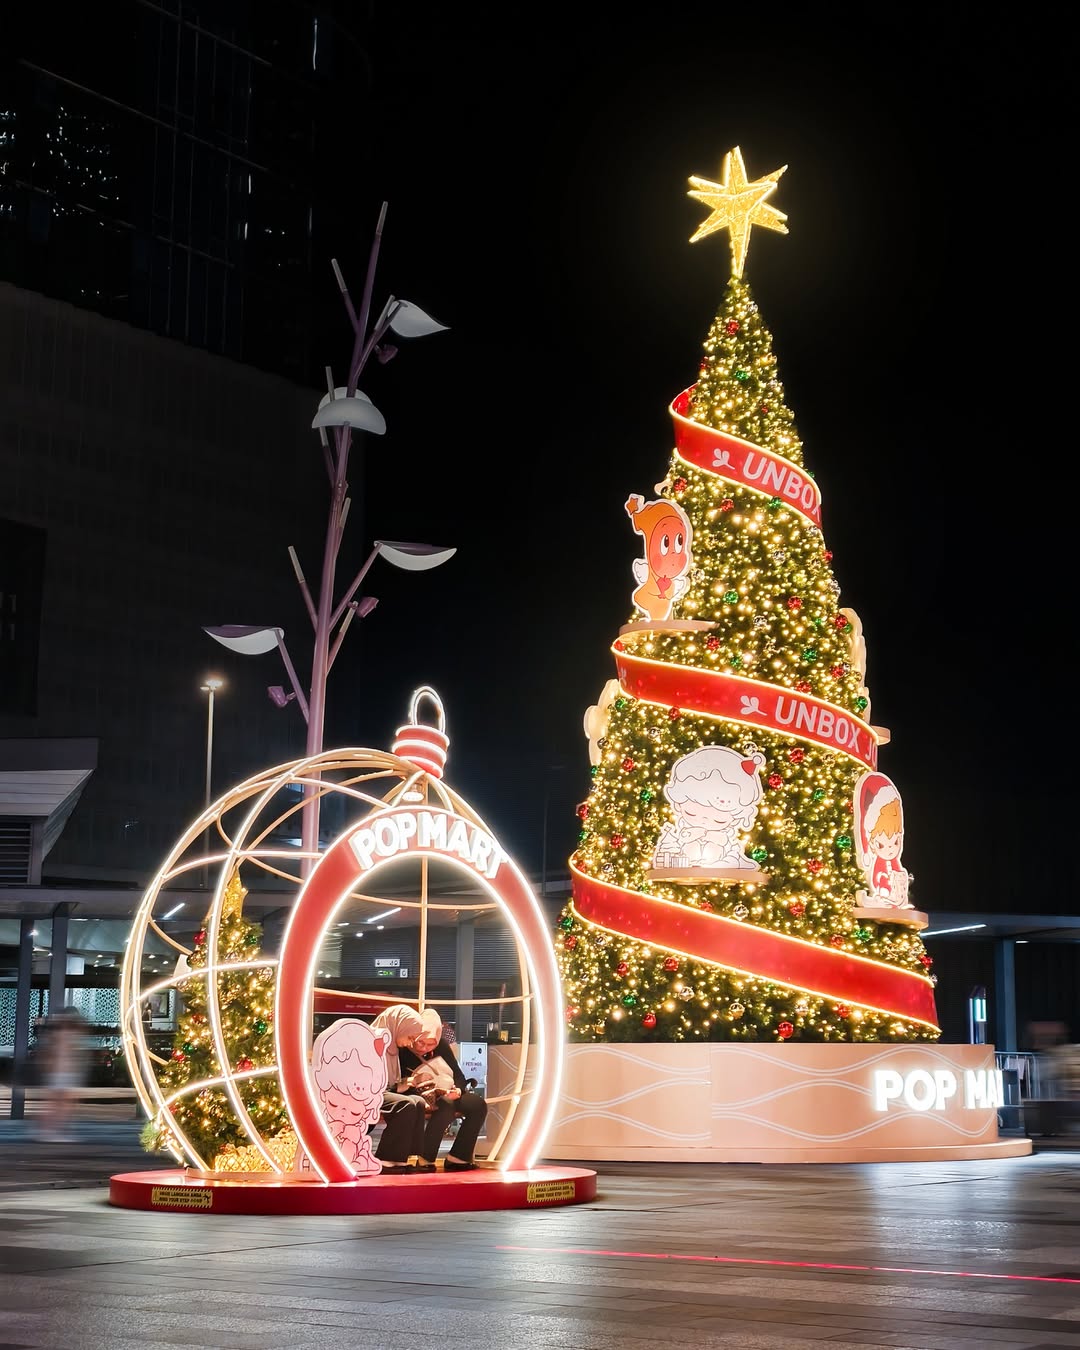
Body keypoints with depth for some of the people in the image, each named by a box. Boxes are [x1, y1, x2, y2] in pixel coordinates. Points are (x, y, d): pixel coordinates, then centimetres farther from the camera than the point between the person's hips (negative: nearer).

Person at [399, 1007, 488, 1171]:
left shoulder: (442, 1045, 0)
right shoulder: (402, 1052, -18)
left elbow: (459, 1076, 1)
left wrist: (457, 1090, -19)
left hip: (447, 1096, 6)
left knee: (478, 1104, -14)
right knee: (446, 1106, -35)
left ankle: (457, 1158, -11)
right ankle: (425, 1160, -27)